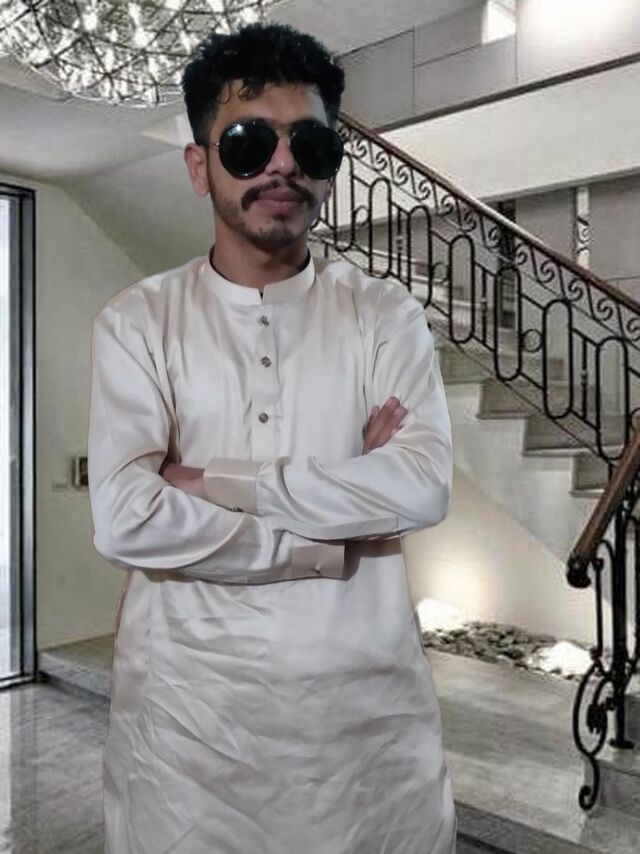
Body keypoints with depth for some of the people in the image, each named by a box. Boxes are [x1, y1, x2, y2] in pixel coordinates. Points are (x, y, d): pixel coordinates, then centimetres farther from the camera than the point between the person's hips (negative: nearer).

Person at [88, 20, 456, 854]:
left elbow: (424, 487, -14)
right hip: (188, 701, 0)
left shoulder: (386, 313, 0)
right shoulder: (137, 321, -3)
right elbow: (124, 519, -15)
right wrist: (335, 540, -13)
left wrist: (214, 484, -15)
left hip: (368, 696, 1)